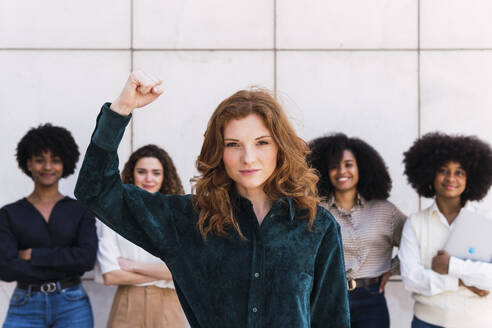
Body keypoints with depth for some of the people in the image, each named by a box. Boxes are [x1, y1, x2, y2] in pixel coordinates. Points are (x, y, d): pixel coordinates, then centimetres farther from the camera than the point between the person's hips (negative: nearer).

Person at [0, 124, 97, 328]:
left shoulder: (81, 211, 5)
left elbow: (88, 257, -10)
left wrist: (32, 255, -10)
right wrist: (66, 266, -10)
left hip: (72, 307, 0)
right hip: (26, 310, 0)